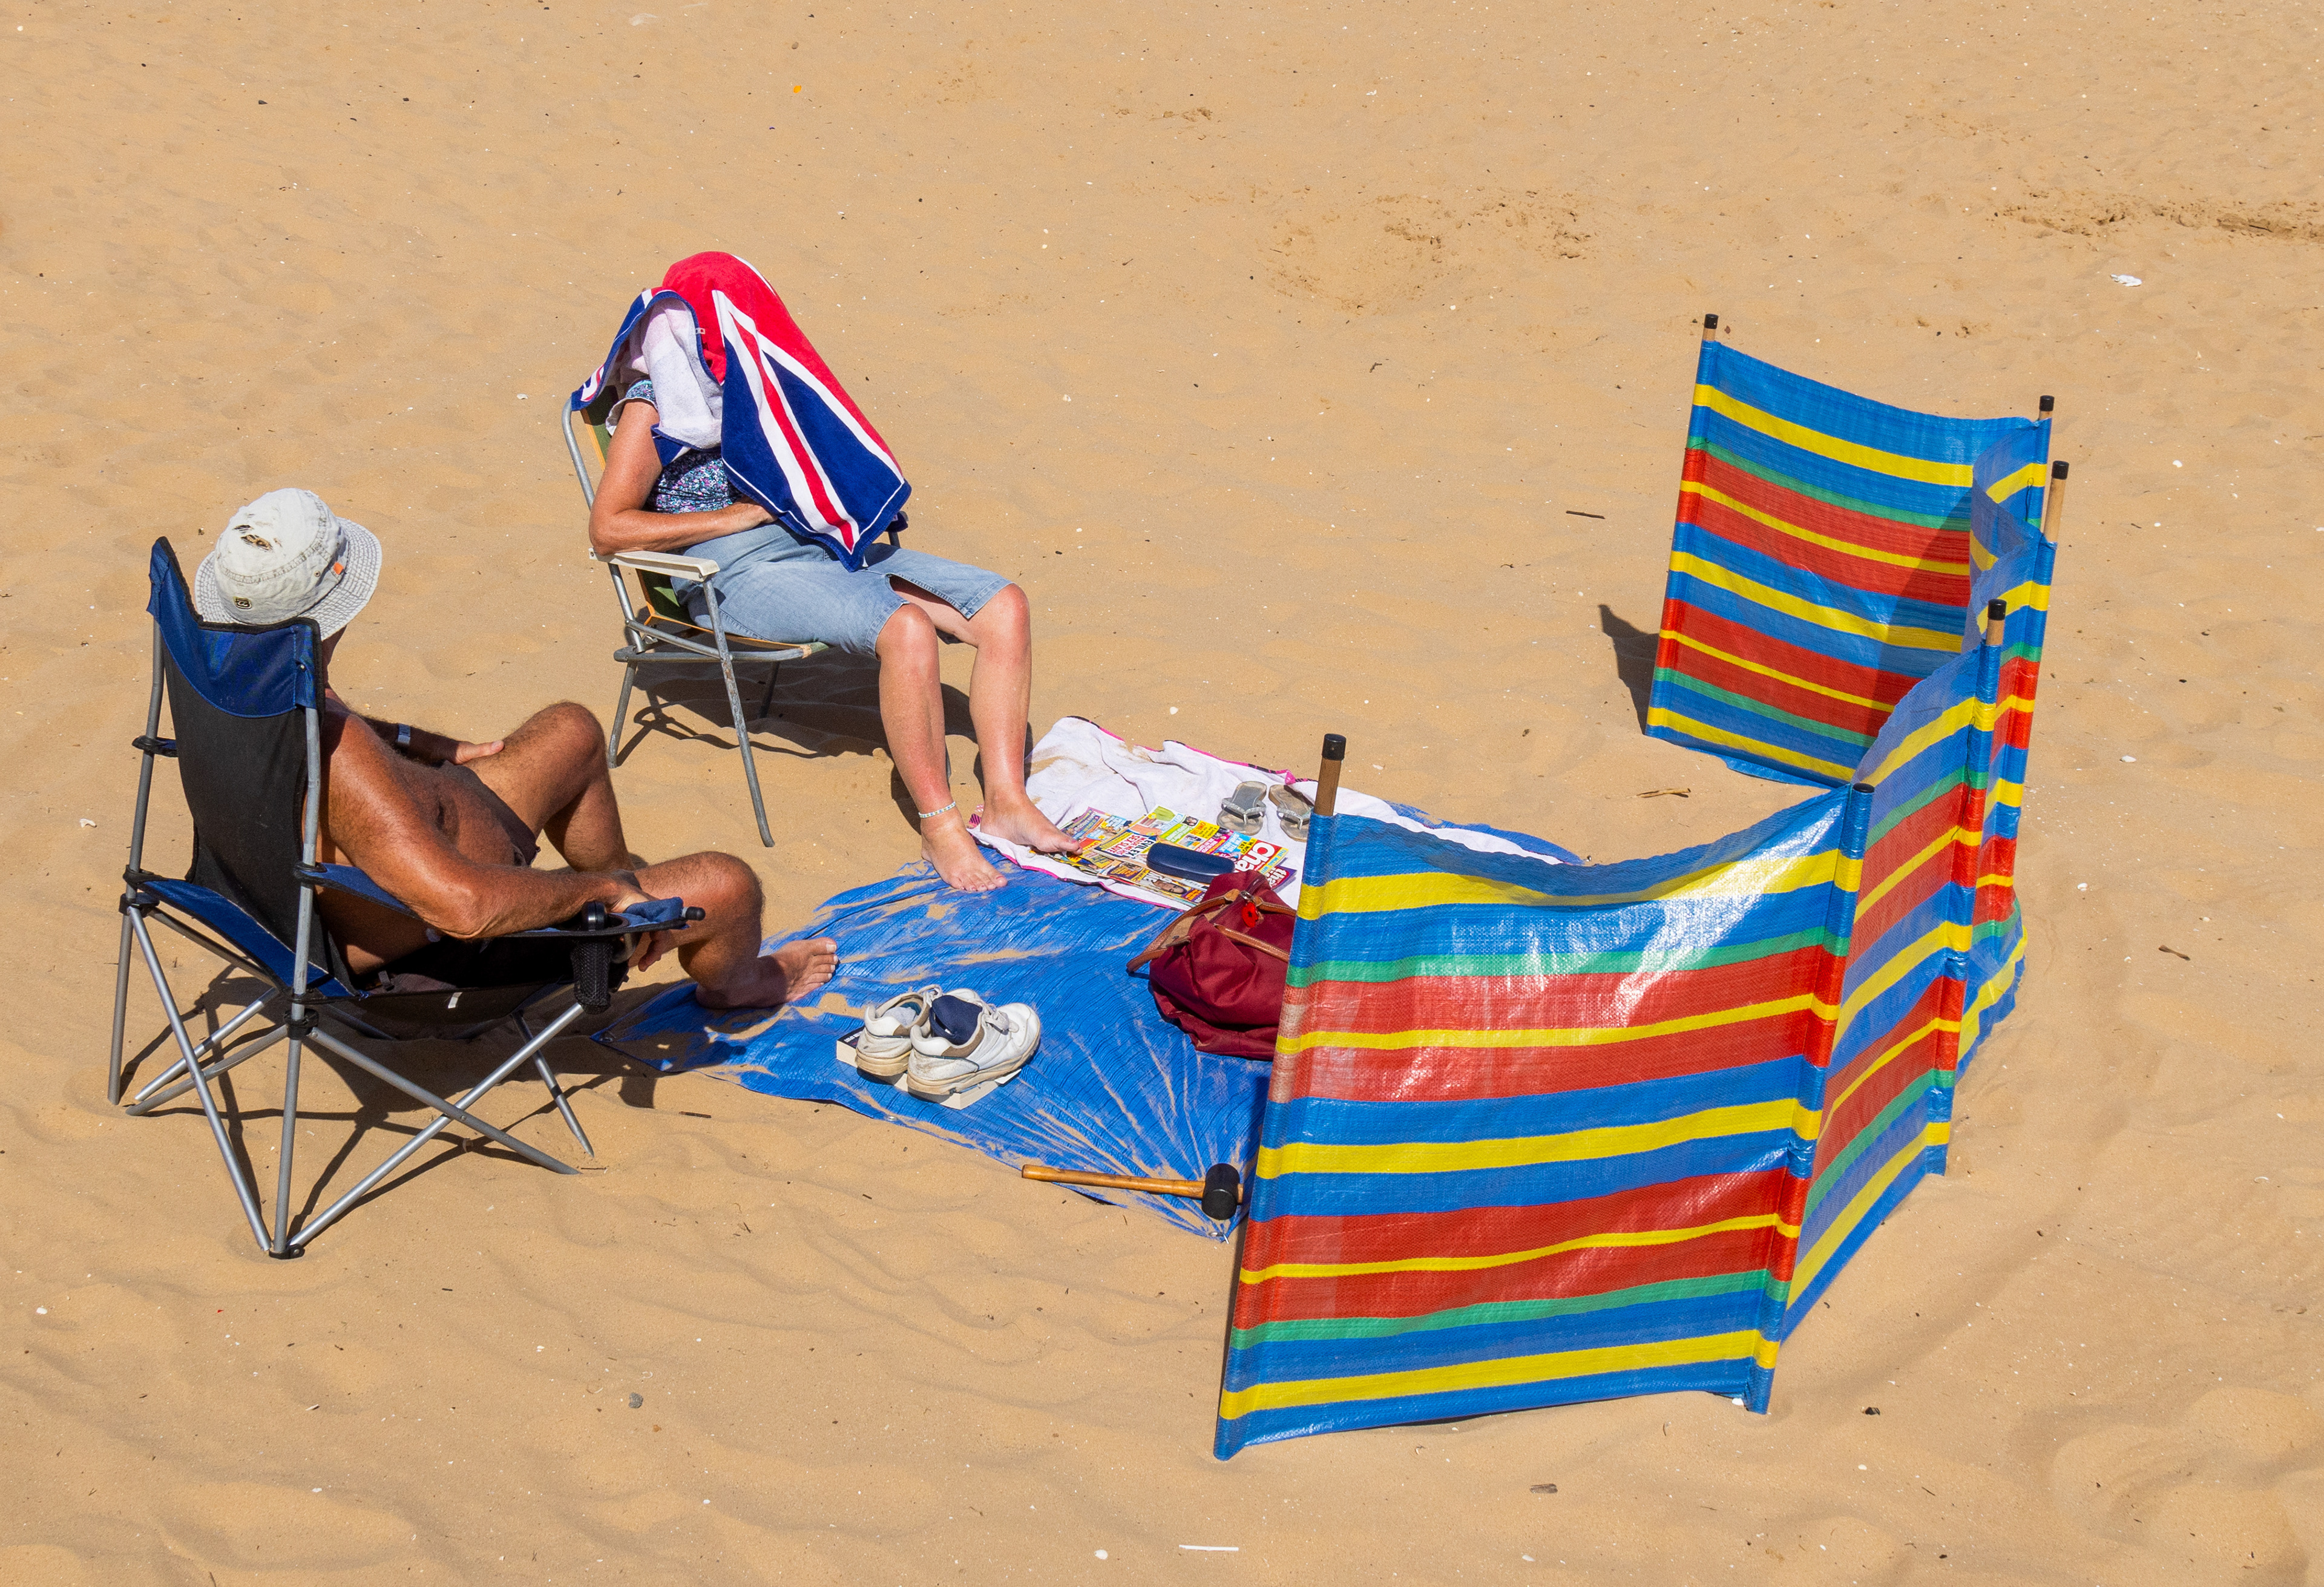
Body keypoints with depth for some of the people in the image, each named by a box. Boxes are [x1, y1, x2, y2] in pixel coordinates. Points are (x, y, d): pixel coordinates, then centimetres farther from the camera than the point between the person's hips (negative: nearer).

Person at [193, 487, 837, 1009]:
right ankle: (729, 977, 38)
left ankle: (627, 874, 53)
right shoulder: (330, 758, -43)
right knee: (729, 884, -1)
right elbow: (466, 905, -49)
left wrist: (424, 744, 12)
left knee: (571, 729, 25)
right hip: (440, 965, -9)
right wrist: (602, 888, -33)